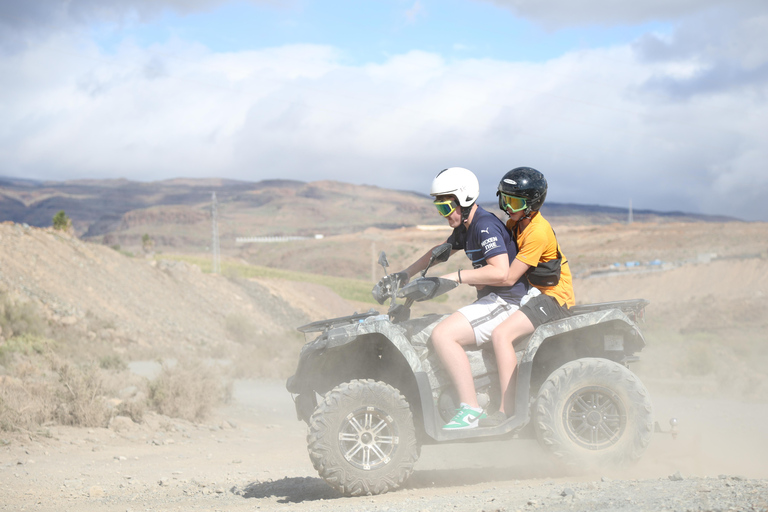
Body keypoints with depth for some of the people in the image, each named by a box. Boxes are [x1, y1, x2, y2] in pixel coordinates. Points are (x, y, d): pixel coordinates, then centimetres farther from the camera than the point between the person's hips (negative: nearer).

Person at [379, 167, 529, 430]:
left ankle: (470, 409, -23)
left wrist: (456, 277, -22)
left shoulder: (485, 226, -17)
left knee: (443, 335, -23)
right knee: (441, 332, 14)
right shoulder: (467, 227, 15)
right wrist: (406, 273, 28)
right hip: (491, 300, 11)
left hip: (506, 300, -11)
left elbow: (500, 272, -29)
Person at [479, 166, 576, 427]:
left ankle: (507, 411, -26)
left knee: (501, 334, -26)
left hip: (554, 298, -11)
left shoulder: (538, 232, -22)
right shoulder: (516, 223, 7)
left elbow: (509, 276, -23)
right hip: (534, 293, 11)